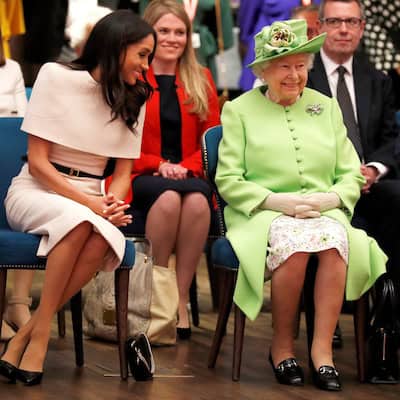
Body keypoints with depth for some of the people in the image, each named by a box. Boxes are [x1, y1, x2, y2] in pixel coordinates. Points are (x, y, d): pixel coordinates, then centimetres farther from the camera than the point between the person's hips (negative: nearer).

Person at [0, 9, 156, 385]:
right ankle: (40, 332, -27)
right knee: (78, 220, -39)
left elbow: (123, 172, 8)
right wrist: (90, 203, -22)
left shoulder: (133, 100, 9)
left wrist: (112, 202, -16)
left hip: (91, 200, 4)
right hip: (36, 190, -4)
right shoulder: (56, 76, -5)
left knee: (106, 237, -34)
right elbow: (38, 162, -10)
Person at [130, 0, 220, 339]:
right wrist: (159, 165, -9)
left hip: (188, 176, 2)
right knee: (169, 197, -38)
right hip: (140, 177, -2)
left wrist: (187, 166, -6)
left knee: (198, 200, -35)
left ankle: (181, 298, -29)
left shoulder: (201, 80, 17)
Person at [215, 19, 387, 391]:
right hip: (262, 215, -2)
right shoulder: (239, 110, 10)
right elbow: (228, 181, 2)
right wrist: (277, 201, -12)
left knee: (337, 239, -34)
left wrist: (330, 198, -7)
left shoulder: (326, 107, 19)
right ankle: (282, 345, -20)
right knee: (295, 240, -37)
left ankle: (322, 348, -31)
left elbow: (351, 175, 15)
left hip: (324, 212, 2)